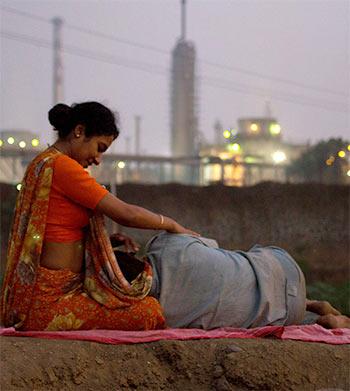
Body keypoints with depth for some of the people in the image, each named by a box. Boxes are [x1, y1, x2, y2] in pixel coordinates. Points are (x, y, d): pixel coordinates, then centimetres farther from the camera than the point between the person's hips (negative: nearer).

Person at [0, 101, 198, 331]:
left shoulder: (42, 164, 16)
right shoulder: (61, 166, -15)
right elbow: (126, 214, -15)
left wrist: (109, 240, 8)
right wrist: (172, 225, 0)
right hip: (48, 303, -11)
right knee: (150, 311, -16)